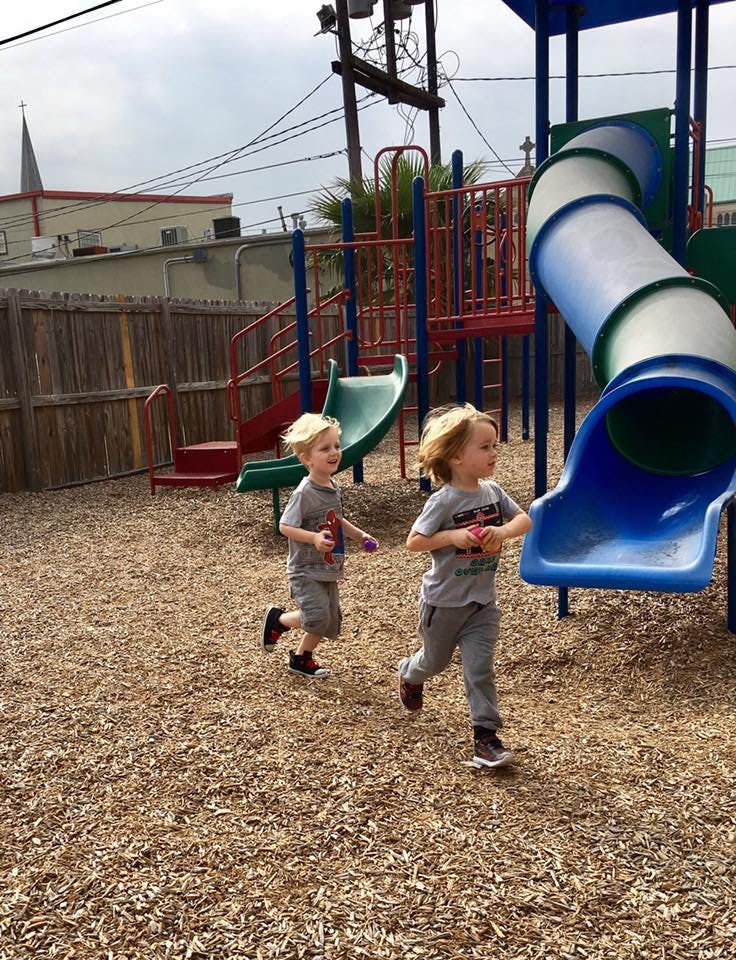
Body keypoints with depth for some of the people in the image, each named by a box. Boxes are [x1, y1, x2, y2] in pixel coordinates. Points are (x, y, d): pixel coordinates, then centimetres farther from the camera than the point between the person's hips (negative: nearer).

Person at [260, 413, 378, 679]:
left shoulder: (333, 488, 4)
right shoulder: (304, 493, -21)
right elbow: (285, 526, -21)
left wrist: (360, 535, 11)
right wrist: (315, 538, -34)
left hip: (328, 570, 8)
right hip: (305, 570, -8)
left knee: (330, 621, 12)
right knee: (317, 617, -17)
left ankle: (301, 658, 33)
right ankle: (277, 619, 11)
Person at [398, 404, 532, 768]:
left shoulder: (492, 491, -4)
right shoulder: (443, 501, -21)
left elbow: (524, 520, 0)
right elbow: (413, 541, -18)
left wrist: (503, 531, -20)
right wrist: (454, 536, -30)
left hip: (482, 601, 4)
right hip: (444, 601, -3)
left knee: (480, 668, -1)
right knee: (435, 660, 20)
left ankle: (486, 736, 8)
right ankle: (409, 674, 54)